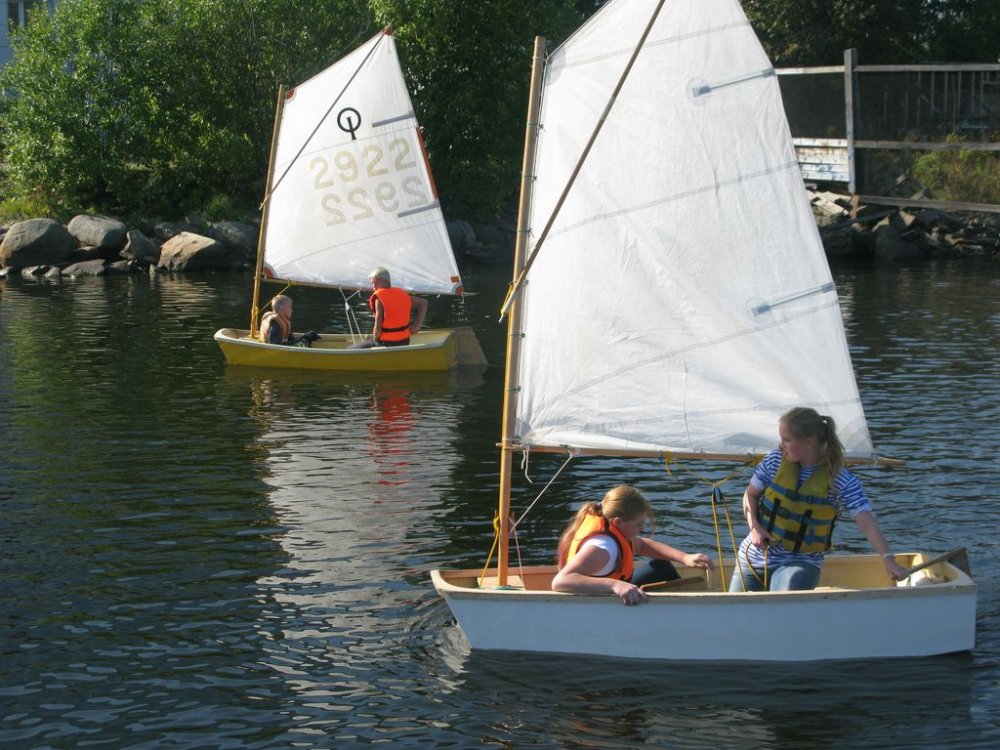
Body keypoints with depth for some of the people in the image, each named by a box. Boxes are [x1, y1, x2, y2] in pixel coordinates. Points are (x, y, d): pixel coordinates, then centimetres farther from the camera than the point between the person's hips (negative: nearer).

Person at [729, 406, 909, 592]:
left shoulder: (841, 481, -14)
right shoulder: (775, 460, -4)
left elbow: (867, 522, -20)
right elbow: (750, 495, 9)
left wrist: (888, 559, -34)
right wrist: (754, 527, -9)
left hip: (801, 562, -3)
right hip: (756, 556, 4)